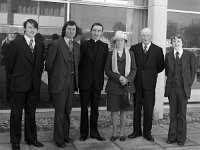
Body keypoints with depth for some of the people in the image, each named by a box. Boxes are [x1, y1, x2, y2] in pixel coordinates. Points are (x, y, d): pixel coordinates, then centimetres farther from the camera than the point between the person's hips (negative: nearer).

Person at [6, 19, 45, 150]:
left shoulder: (40, 45, 7)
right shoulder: (16, 44, -7)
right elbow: (9, 64, -3)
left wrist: (37, 77, 8)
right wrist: (16, 77, 4)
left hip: (34, 85, 4)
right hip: (19, 85, -4)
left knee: (31, 113, 14)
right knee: (16, 113, 7)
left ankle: (31, 138, 27)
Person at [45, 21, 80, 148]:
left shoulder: (77, 46, 10)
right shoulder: (56, 44, -8)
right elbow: (49, 64, -5)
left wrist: (75, 78, 10)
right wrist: (54, 77, 4)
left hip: (72, 82, 5)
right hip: (59, 82, -5)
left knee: (67, 111, 13)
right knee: (60, 112, 1)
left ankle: (65, 135, 27)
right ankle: (58, 138, 14)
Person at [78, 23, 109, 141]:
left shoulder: (104, 46, 6)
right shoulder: (84, 44, 2)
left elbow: (105, 64, 2)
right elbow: (79, 62, 0)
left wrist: (102, 80, -4)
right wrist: (79, 78, -4)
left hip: (97, 82, 1)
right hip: (85, 81, -1)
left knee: (95, 108, 9)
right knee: (84, 107, 6)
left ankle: (94, 131, 19)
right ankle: (84, 132, 16)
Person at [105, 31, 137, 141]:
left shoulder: (130, 54, 8)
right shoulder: (110, 54, 5)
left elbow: (134, 69, 6)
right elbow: (107, 70, 0)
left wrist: (127, 79, -11)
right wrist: (118, 77, -13)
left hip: (127, 85, 1)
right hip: (113, 85, -1)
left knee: (124, 109, 6)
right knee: (114, 109, 2)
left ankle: (122, 133, 17)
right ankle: (114, 132, 14)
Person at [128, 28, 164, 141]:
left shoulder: (158, 50, 3)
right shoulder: (134, 48, 5)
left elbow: (161, 66, 8)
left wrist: (151, 73, 7)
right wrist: (135, 73, 6)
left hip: (149, 83, -1)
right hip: (137, 82, 1)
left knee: (148, 109, 3)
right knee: (136, 108, 7)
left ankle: (147, 133, 15)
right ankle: (137, 131, 20)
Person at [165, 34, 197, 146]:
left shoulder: (190, 55, 1)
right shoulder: (168, 55, 8)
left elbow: (193, 71, 5)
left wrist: (188, 85, 1)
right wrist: (170, 83, 5)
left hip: (183, 89, -2)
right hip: (172, 88, 2)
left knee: (182, 114, 5)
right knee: (173, 114, 9)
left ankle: (181, 138, 15)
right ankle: (172, 137, 18)